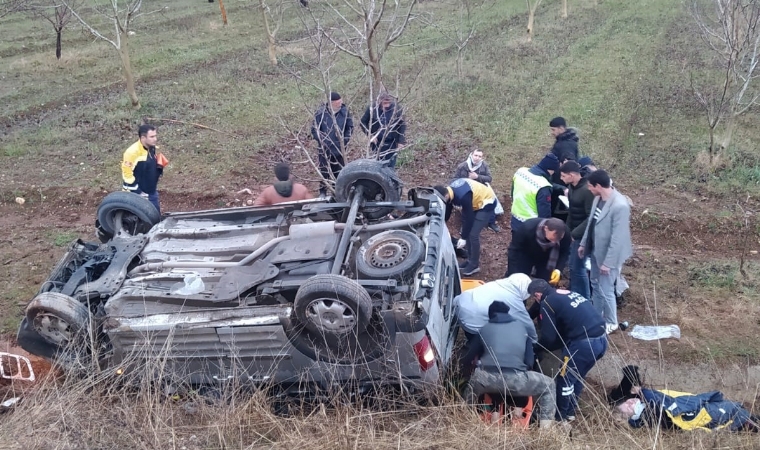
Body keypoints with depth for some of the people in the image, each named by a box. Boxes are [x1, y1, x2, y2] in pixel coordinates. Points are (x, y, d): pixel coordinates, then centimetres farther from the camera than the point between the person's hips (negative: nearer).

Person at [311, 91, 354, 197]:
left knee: (339, 172, 12)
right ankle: (323, 192, 22)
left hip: (339, 149, 2)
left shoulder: (345, 111, -8)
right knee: (324, 171, 7)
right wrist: (322, 141, -11)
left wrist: (345, 141, -3)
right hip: (325, 149, -2)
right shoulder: (321, 112, -14)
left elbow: (350, 127, 4)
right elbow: (314, 129, -5)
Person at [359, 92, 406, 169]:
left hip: (392, 143, -1)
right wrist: (370, 135, -8)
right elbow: (363, 123, 2)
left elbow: (402, 125, -4)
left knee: (390, 166, 6)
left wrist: (401, 141, -9)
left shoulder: (396, 109, -11)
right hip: (377, 143, 1)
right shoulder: (372, 109, -10)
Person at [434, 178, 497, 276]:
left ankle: (475, 265, 3)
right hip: (475, 201, 9)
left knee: (473, 234, -10)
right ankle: (470, 259, 24)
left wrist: (463, 238, -21)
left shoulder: (463, 196, -37)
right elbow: (447, 213, 3)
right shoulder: (449, 191, -11)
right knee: (468, 232, 9)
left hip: (486, 203, -9)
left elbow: (469, 217, -27)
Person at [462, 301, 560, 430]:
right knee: (548, 385, 24)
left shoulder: (484, 329, 21)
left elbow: (471, 357, 27)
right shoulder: (521, 327, 22)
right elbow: (529, 361, 20)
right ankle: (545, 427, 11)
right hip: (515, 380, -1)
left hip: (487, 379, 2)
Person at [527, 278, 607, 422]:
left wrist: (537, 348, 17)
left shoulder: (547, 303, -1)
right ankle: (570, 411, 36)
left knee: (565, 378, 11)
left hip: (584, 343, -8)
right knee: (578, 376, 24)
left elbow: (548, 337, -2)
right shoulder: (567, 293, 24)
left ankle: (561, 416, 24)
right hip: (601, 339, 8)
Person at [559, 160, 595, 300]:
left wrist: (574, 233, -23)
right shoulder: (571, 187, 2)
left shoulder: (587, 190, -24)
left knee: (578, 267, -1)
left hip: (583, 234, -9)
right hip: (573, 232, 9)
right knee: (572, 265, 18)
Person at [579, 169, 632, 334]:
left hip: (608, 255, -9)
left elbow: (618, 238, -26)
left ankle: (611, 323, 25)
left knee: (605, 290, 4)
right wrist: (583, 243, 17)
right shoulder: (598, 198, -2)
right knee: (595, 284, 21)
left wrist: (608, 262, -22)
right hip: (595, 251, 9)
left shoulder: (620, 205, -29)